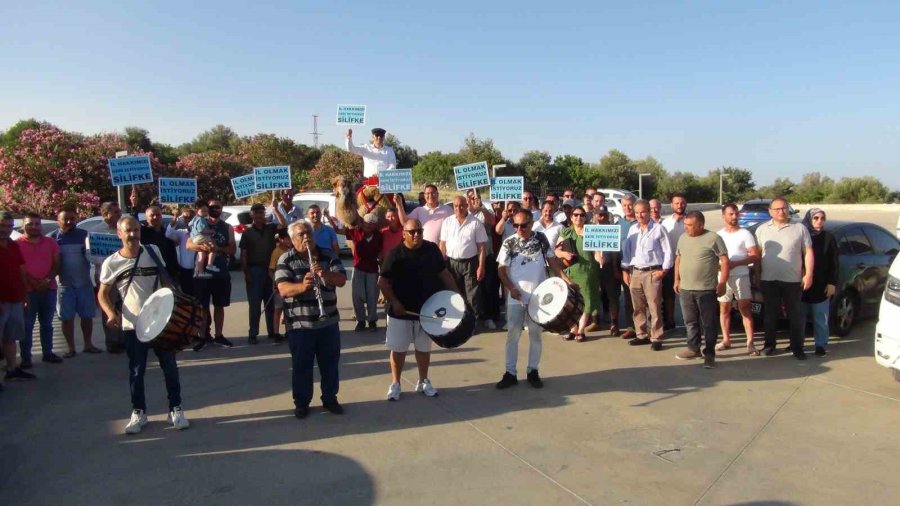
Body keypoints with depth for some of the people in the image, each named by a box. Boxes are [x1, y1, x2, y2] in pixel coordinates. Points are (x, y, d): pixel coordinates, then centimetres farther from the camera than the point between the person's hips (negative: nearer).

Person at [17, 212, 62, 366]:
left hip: (49, 289, 3)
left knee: (47, 323, 11)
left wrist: (47, 280, -9)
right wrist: (34, 283, -14)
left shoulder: (50, 243, 9)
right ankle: (25, 357, 3)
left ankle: (47, 353, 20)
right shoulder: (17, 244, -1)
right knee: (27, 325, -1)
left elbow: (57, 264, 7)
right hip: (27, 290, -3)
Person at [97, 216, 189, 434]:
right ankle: (138, 412, 24)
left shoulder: (153, 251, -1)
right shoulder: (111, 263, -6)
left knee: (170, 366, 7)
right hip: (132, 325, -1)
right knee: (136, 371, 9)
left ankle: (176, 409, 19)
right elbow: (103, 294, 1)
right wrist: (111, 313, -17)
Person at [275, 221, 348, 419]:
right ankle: (301, 403, 23)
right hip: (299, 324, -2)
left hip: (328, 322, 3)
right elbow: (283, 289, -16)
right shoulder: (286, 260, -4)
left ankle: (330, 399, 28)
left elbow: (342, 280, -6)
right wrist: (301, 286, -36)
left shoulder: (329, 256, 4)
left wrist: (325, 274, -25)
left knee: (330, 363, 12)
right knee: (301, 365, 8)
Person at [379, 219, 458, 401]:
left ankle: (423, 381, 33)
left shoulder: (432, 249, -2)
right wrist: (394, 302, -19)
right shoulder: (396, 253, -11)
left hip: (427, 309, 3)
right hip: (401, 311, -3)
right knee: (398, 349, 7)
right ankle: (395, 384, 23)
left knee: (424, 348, 16)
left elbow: (444, 273, 6)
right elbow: (383, 282, -10)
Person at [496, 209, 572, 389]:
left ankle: (533, 371, 21)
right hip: (516, 297, -1)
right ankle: (510, 373, 13)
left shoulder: (541, 238, -1)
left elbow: (552, 261, 3)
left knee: (535, 334, 10)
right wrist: (511, 288, -15)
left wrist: (566, 279, -10)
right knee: (513, 335, 3)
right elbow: (502, 270, -1)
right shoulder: (509, 243, -4)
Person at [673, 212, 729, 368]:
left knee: (709, 323, 1)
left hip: (706, 290, -6)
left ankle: (709, 354, 8)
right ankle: (693, 349, 27)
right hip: (685, 289, 6)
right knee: (690, 322, 15)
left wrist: (722, 283, -13)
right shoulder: (683, 238, 10)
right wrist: (677, 280, 14)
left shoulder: (713, 238, -8)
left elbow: (724, 261, -9)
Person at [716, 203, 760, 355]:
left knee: (745, 310, -4)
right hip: (723, 277, 3)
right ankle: (726, 340, 19)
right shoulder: (718, 235, 11)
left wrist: (735, 263, -17)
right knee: (724, 309, 8)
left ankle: (750, 342, -2)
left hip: (741, 276, -3)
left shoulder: (745, 234, 0)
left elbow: (755, 256, -6)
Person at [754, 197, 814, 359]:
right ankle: (769, 344, 19)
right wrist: (757, 275, 5)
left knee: (795, 315, 4)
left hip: (793, 281, -1)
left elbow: (808, 253, 2)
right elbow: (757, 254, 10)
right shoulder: (762, 229, 8)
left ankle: (797, 347, 13)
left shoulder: (800, 228, 3)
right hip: (768, 280, 1)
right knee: (769, 314, 9)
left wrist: (809, 274, -6)